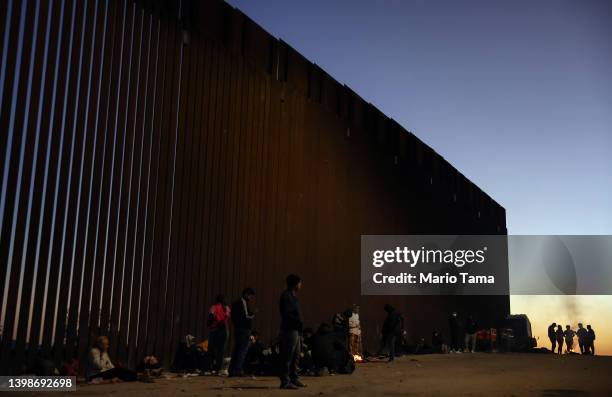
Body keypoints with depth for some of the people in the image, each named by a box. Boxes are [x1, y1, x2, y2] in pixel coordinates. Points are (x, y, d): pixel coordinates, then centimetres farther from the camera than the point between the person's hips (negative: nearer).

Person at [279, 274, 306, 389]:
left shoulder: (292, 296, 19)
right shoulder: (286, 296, -12)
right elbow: (286, 314, -19)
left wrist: (300, 322, 7)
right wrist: (299, 321, -15)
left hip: (295, 330, 10)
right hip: (290, 330, -10)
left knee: (295, 357, 15)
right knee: (287, 357, -7)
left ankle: (294, 379, 22)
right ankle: (285, 382, -5)